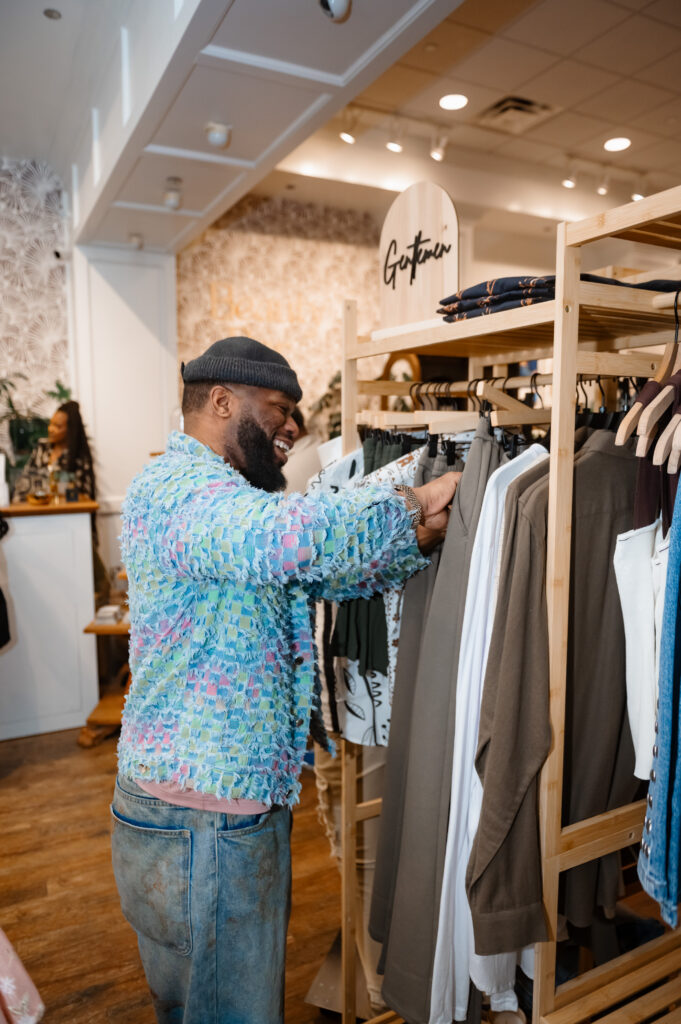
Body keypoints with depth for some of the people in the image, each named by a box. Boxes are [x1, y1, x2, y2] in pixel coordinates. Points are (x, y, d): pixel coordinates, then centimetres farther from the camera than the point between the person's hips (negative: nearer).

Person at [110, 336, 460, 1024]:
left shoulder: (225, 498, 14)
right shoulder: (173, 488, -20)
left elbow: (326, 572, 13)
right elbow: (291, 534, -40)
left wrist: (421, 534, -3)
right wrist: (410, 506, -24)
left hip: (242, 807, 10)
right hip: (198, 824, -10)